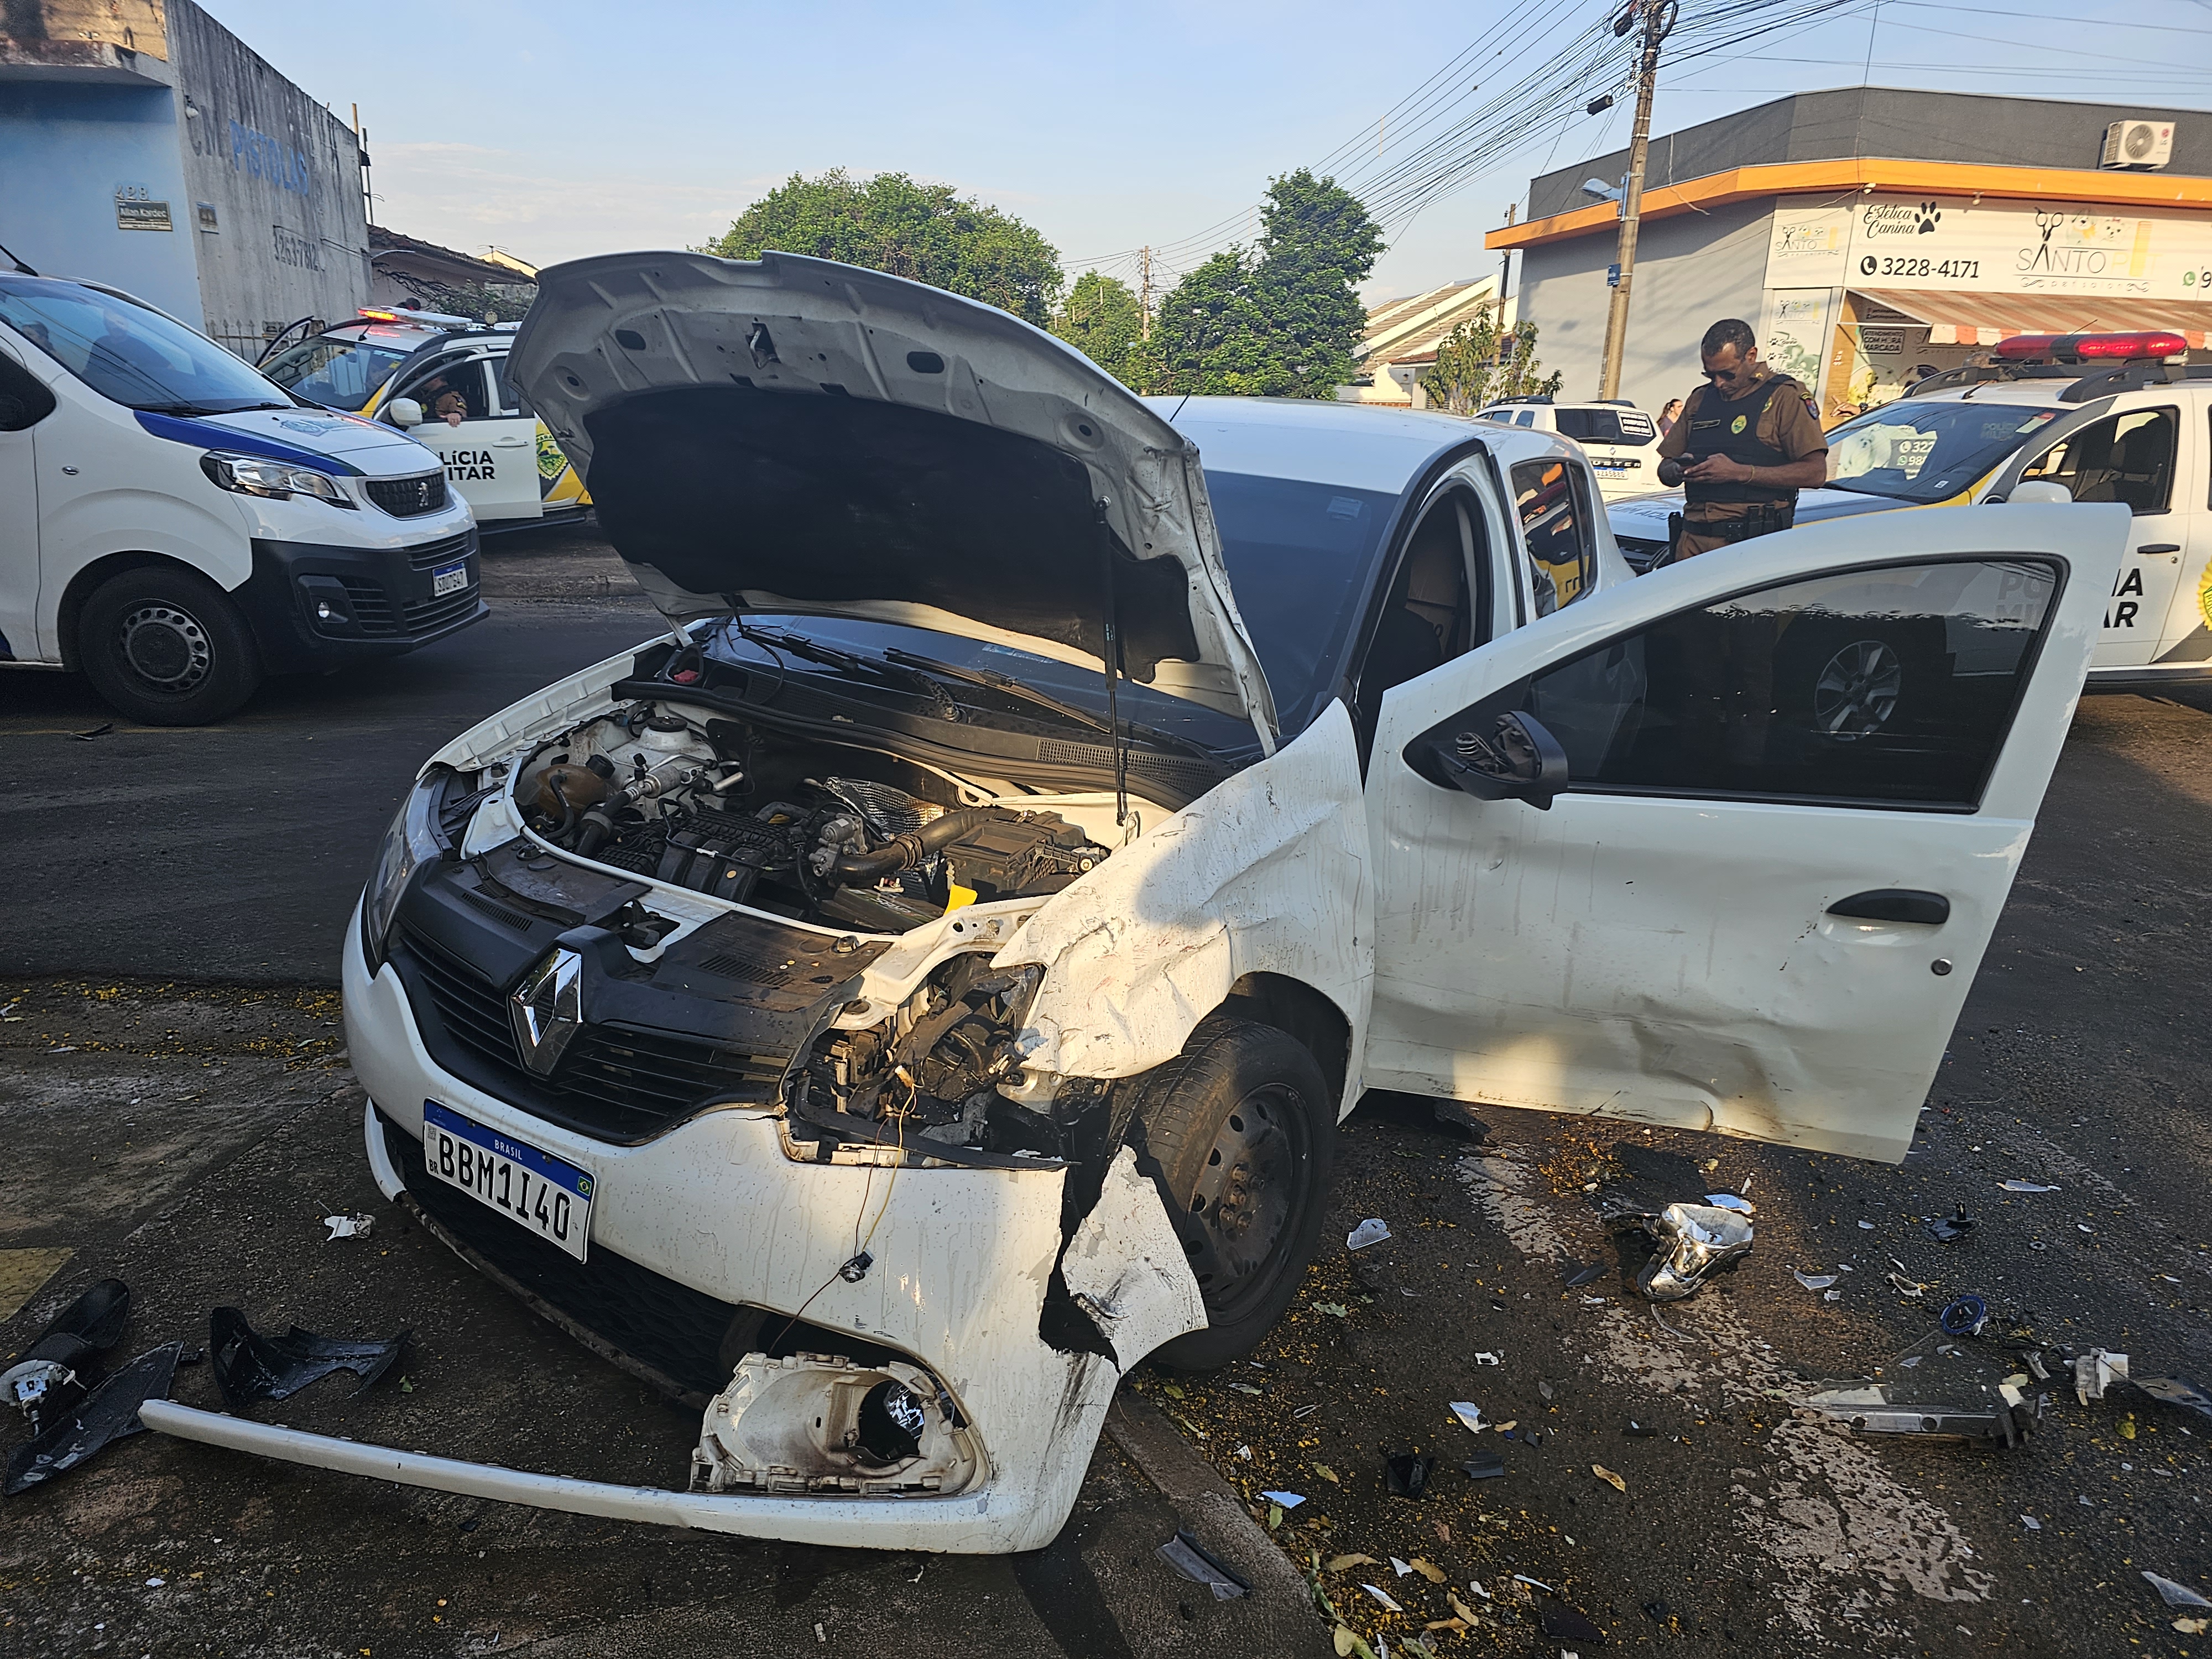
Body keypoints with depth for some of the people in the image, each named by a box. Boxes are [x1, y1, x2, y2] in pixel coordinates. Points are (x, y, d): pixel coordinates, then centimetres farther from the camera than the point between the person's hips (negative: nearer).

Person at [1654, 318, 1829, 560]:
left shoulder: (1785, 397, 2)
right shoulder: (1699, 399, 20)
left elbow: (1815, 473, -7)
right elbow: (1665, 469, 22)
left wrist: (1740, 472, -15)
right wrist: (1678, 471, -4)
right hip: (1693, 539, 5)